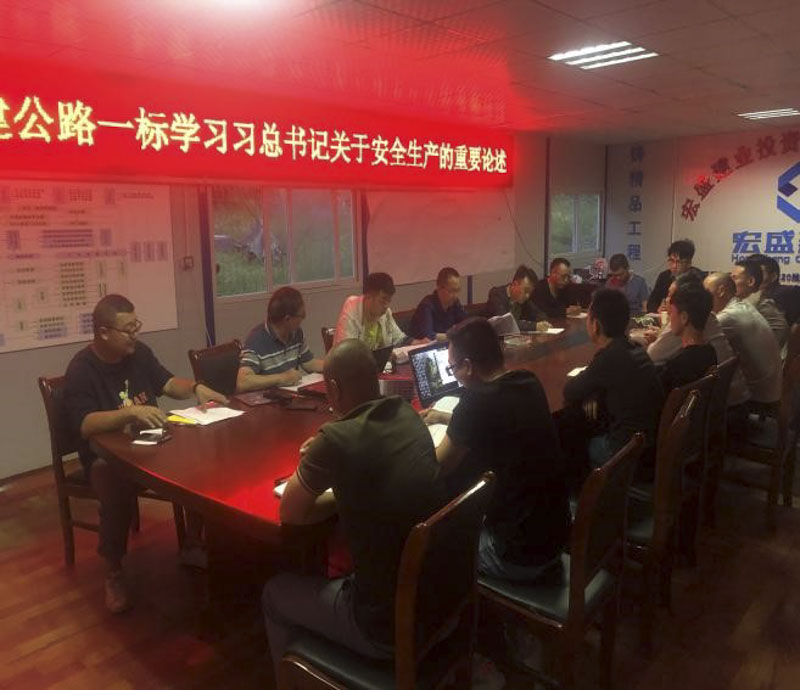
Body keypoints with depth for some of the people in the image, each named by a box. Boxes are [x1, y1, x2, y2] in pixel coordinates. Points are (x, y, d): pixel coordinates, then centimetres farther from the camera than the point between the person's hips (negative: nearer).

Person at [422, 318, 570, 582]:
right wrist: (447, 418, 25)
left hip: (518, 555, -7)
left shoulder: (477, 401, -24)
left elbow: (436, 469, -9)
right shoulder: (529, 383, -2)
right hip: (555, 534, 7)